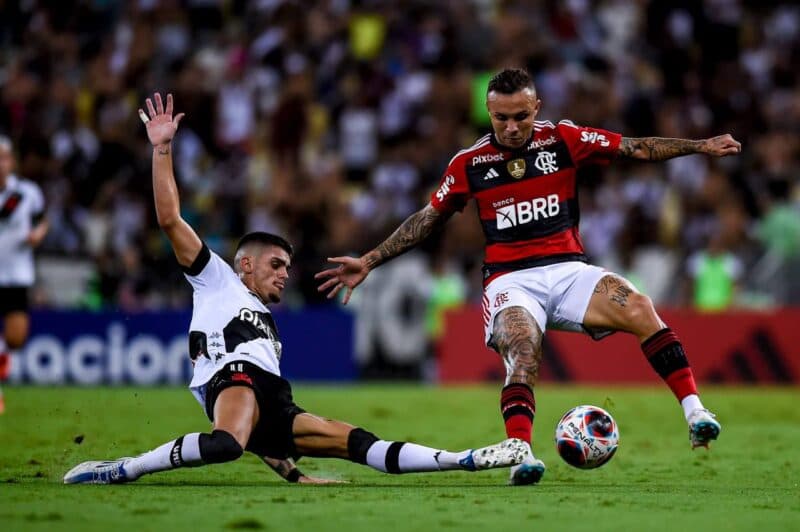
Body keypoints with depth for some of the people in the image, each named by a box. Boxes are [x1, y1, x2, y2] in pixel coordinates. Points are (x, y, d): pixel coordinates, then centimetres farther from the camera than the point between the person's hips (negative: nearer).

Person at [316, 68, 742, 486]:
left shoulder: (563, 140, 3)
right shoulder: (469, 163, 4)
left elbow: (636, 149, 5)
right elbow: (427, 219, 14)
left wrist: (701, 146, -3)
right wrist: (368, 262, 10)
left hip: (569, 270, 1)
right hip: (511, 280, -1)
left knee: (640, 309, -24)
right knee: (522, 353, -32)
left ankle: (694, 411, -24)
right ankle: (522, 455, -46)